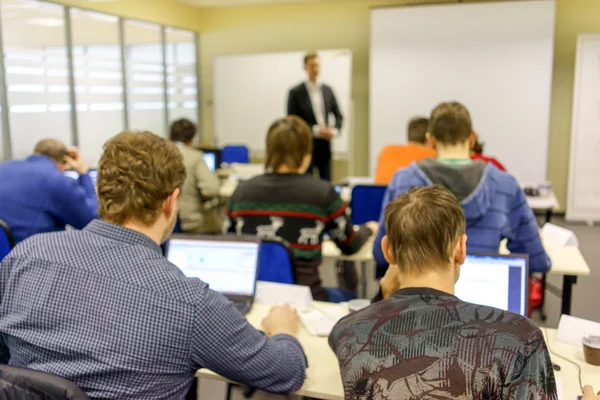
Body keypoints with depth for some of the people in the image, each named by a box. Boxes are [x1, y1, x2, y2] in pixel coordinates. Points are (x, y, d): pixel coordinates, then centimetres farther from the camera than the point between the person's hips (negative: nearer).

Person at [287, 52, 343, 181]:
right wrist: (315, 130, -17)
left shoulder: (327, 90, 8)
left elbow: (339, 115, 12)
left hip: (324, 146, 4)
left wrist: (335, 130, -8)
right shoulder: (295, 92, -5)